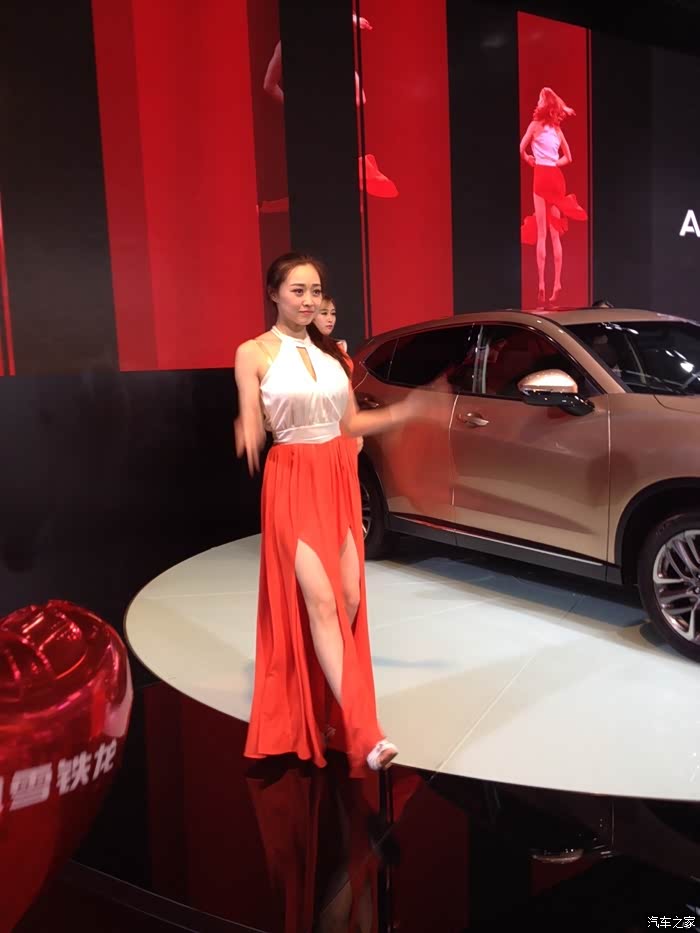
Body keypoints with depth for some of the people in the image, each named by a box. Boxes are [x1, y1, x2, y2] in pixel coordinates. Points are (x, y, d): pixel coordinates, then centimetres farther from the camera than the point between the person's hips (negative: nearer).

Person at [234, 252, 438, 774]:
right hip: (293, 482, -5)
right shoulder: (254, 353, -3)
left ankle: (323, 711, 22)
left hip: (340, 479, 6)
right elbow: (253, 427, -7)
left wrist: (405, 412, 3)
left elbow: (351, 423, 13)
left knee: (350, 600, 3)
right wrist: (249, 436, -30)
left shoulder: (333, 352, 11)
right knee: (320, 602, -14)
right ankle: (364, 735, -14)